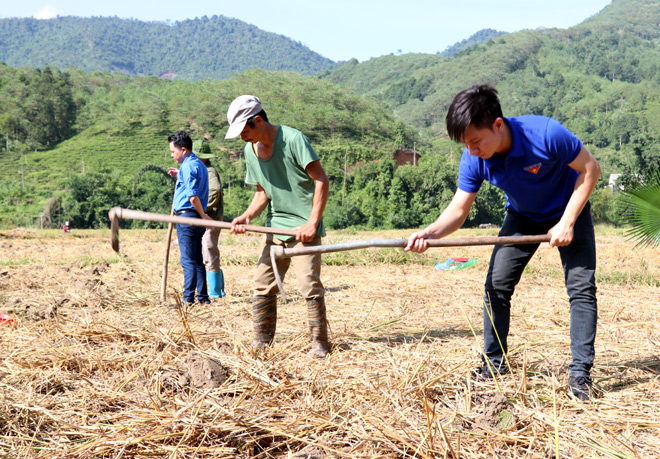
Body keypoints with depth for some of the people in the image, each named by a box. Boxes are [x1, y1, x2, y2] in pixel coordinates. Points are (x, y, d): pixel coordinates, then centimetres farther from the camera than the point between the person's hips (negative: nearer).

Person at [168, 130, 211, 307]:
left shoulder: (188, 166, -14)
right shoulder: (199, 164, 16)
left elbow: (193, 197, -21)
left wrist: (203, 216, -10)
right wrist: (179, 177, 22)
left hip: (187, 216, -9)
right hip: (197, 218, 9)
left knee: (188, 260, -8)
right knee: (197, 260, 12)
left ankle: (188, 299, -7)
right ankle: (203, 297, 15)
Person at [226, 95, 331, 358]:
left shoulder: (292, 139, -14)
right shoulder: (250, 150, 8)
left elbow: (322, 180, -14)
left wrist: (313, 223, -18)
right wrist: (246, 217, -3)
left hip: (304, 227, -7)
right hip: (276, 227, 7)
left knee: (309, 285, -11)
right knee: (262, 285, 5)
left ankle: (320, 343, 1)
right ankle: (261, 342, 16)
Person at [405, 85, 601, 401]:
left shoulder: (546, 134, -37)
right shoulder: (474, 159, -25)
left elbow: (590, 168, -23)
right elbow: (458, 210, -20)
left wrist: (567, 222, -27)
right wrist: (430, 233, -42)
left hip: (568, 210, -3)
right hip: (522, 216, 4)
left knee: (581, 286, -12)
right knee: (496, 285, -4)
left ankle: (580, 372, -4)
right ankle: (495, 363, 11)